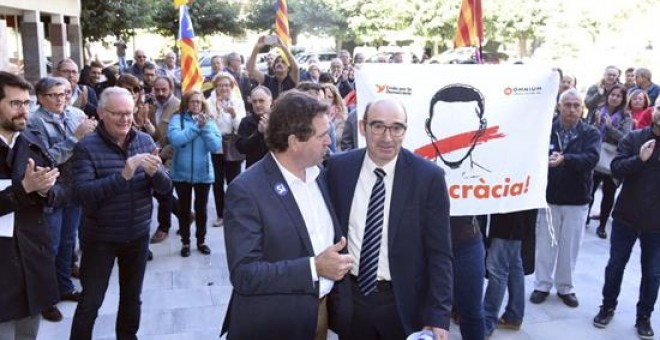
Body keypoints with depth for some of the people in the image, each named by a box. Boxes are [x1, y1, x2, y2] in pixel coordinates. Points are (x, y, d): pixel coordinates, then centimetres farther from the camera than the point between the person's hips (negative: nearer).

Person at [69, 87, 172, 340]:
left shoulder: (145, 141, -1)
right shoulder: (86, 147, -12)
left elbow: (165, 188, -3)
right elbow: (83, 193, -25)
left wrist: (155, 172, -26)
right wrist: (123, 175, -35)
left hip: (138, 235, 4)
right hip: (100, 238, -4)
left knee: (132, 296, 19)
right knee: (90, 302, 5)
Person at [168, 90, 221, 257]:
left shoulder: (209, 121, 1)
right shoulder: (177, 118, -4)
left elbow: (216, 146, -10)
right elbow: (175, 139, -22)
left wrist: (205, 127, -19)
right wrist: (196, 126, -20)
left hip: (203, 173, 1)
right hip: (182, 173, -1)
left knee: (201, 209, 12)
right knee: (184, 209, 11)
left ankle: (201, 241, 27)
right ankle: (185, 242, 24)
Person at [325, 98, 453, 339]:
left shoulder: (428, 176, -13)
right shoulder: (339, 168, -6)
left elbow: (439, 254, -10)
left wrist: (438, 317, -14)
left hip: (403, 302, -2)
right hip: (349, 297, 2)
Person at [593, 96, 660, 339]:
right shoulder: (634, 138, -3)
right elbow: (616, 169, -10)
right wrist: (639, 159, -26)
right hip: (627, 216, 0)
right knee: (616, 265, 11)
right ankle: (608, 307, 29)